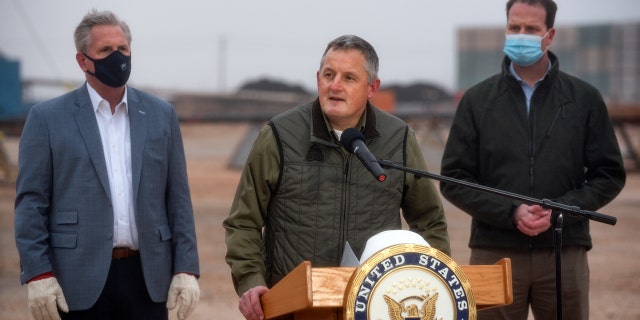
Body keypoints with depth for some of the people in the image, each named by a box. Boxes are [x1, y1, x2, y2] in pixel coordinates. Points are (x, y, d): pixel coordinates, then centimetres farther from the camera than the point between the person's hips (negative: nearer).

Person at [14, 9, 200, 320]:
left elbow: (178, 199, 9)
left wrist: (186, 269, 2)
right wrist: (38, 274, -10)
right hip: (79, 283, -2)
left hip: (147, 280, 3)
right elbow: (31, 203, -1)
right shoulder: (47, 118, 2)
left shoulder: (161, 114, 10)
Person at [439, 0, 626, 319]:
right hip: (495, 254, 0)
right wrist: (510, 213, -11)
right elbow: (454, 179, 4)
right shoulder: (477, 100, 7)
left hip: (564, 255, 0)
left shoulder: (584, 98, 8)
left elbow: (609, 175, 7)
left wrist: (559, 212, -9)